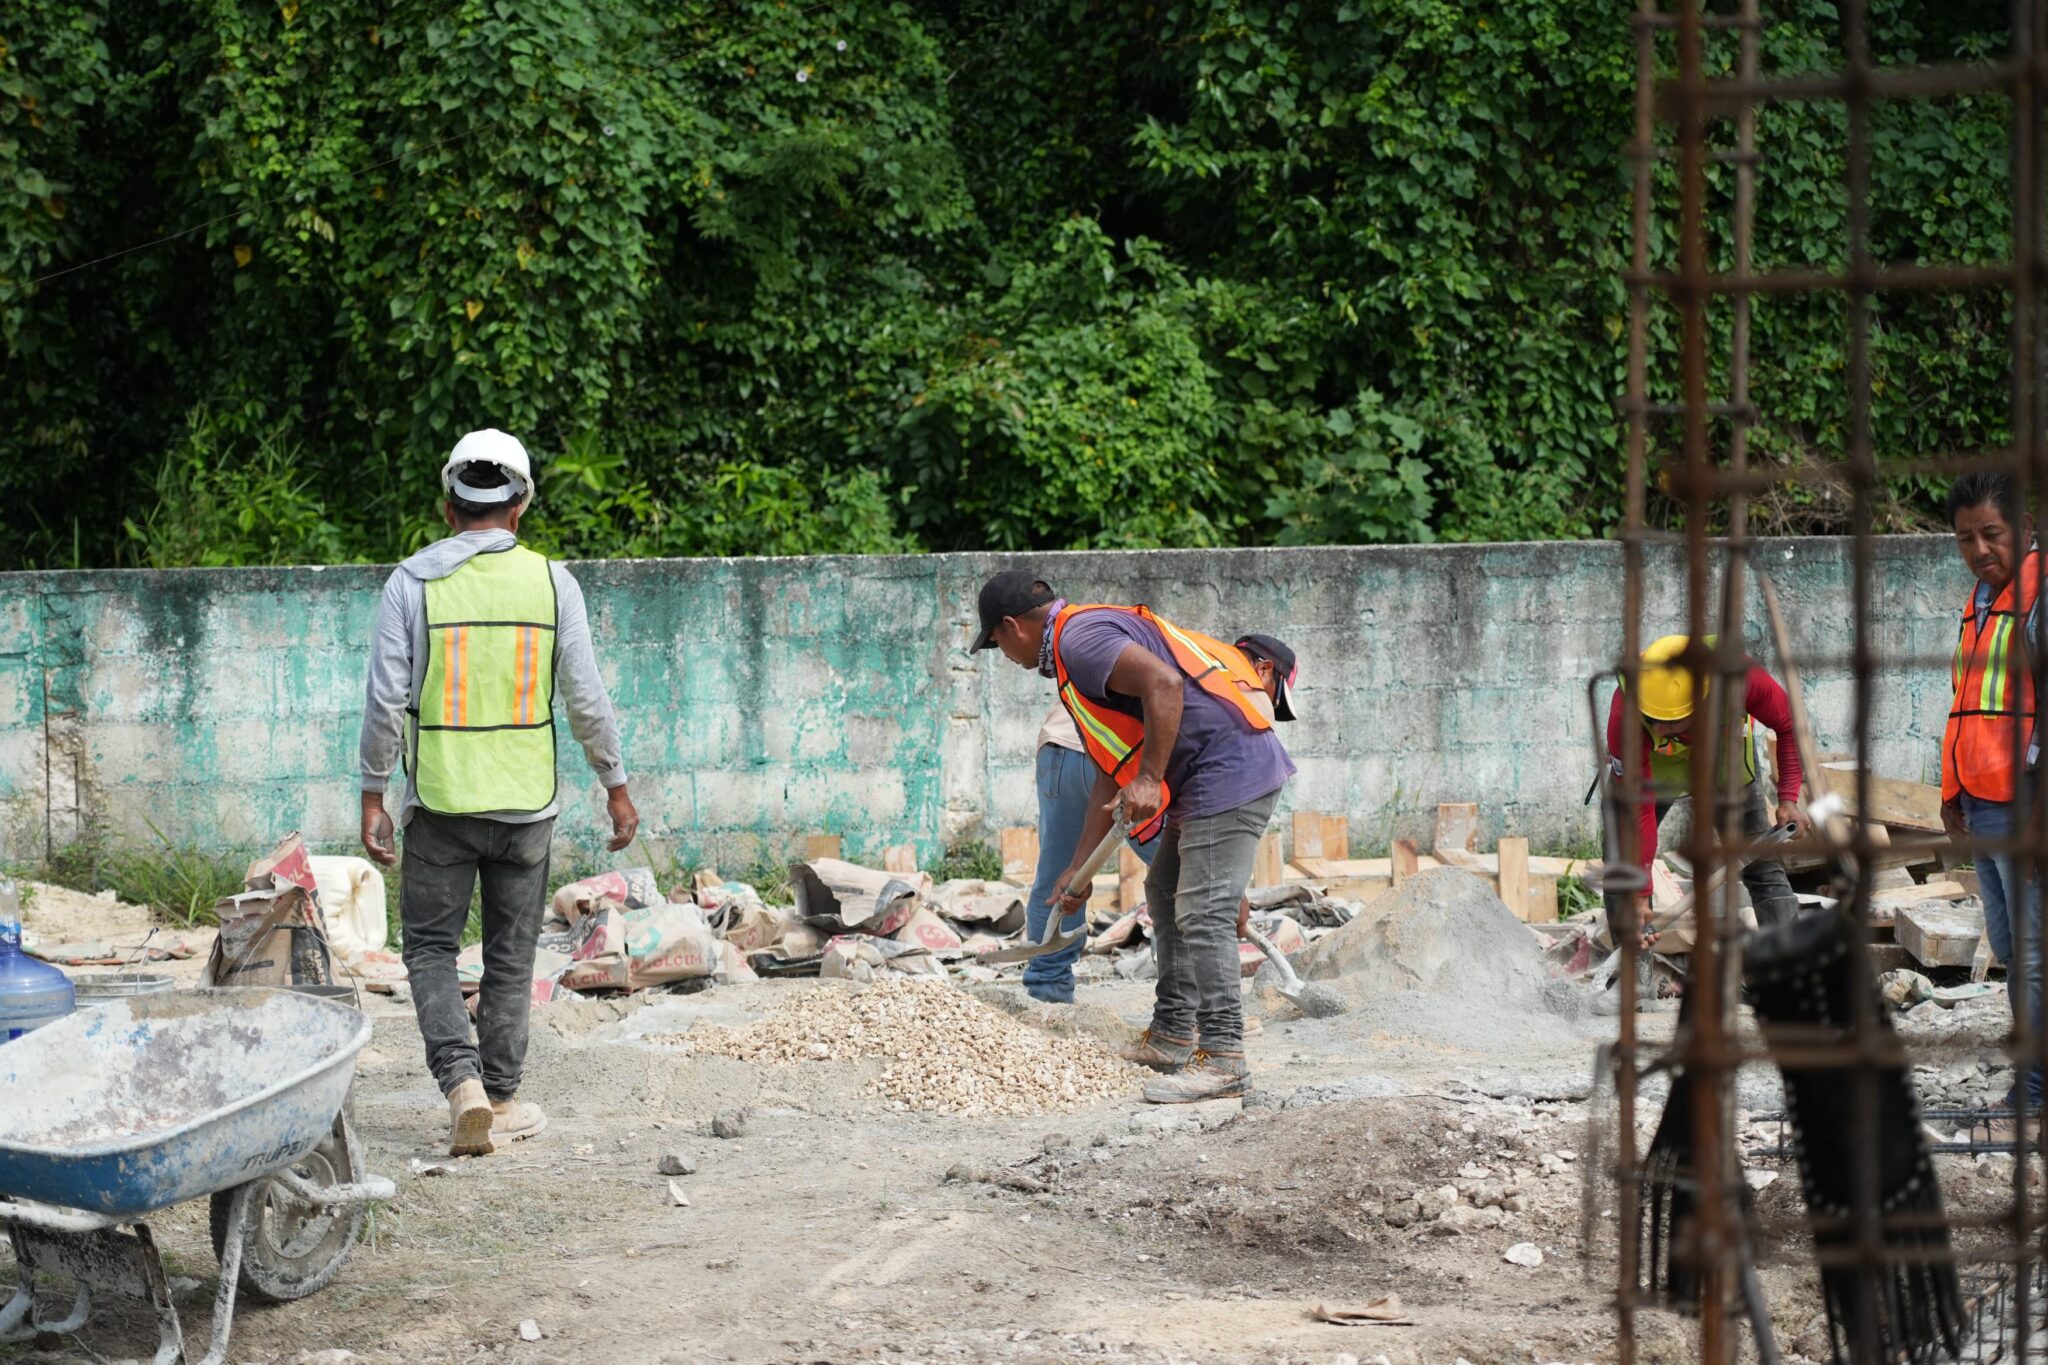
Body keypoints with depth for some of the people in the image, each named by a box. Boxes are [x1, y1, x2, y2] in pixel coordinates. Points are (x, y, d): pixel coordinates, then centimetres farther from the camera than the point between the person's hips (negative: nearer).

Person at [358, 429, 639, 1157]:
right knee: (510, 955, 12)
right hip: (525, 800, 1)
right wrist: (616, 786, 10)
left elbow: (386, 699, -8)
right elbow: (586, 697, -1)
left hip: (440, 799, -1)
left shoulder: (413, 581, -5)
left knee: (432, 947, 9)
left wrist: (373, 795, 1)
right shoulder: (550, 582, -2)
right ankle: (500, 1098, 17)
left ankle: (463, 1082, -9)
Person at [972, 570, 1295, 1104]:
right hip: (1204, 779, 11)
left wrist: (1151, 779, -24)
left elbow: (1163, 684, -27)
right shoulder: (1082, 646, 23)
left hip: (1231, 766, -11)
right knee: (1167, 894, 19)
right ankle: (1172, 1038, 24)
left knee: (1203, 913, -13)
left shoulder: (1080, 639, -10)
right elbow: (1111, 773, 27)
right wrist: (1079, 867, 28)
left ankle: (1222, 1058, -14)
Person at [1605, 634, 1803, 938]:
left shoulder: (1741, 676, -41)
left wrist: (1788, 799, -26)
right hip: (1651, 761, -1)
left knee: (1763, 865, 1)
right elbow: (1636, 808, -35)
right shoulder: (1626, 712, -42)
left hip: (1725, 755, 1)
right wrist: (1640, 895, -34)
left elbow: (1789, 726, -18)